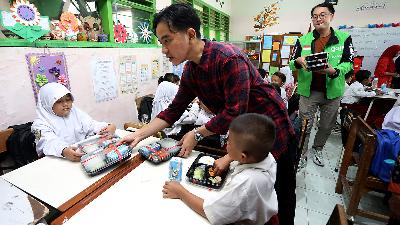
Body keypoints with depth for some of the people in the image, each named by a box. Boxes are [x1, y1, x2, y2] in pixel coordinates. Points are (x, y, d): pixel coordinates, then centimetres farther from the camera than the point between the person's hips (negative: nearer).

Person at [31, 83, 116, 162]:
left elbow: (92, 126, 3)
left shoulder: (76, 113, 13)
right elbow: (50, 142, -19)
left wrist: (108, 127, -19)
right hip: (59, 160, -3)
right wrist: (64, 151, -41)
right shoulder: (41, 124, -2)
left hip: (84, 153, 4)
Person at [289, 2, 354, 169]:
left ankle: (317, 149, 38)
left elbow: (348, 63, -4)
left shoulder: (344, 38, 1)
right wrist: (299, 61, -23)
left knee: (327, 126, 15)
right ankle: (302, 155, 19)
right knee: (304, 126, 3)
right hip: (308, 91, -1)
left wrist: (334, 71, -26)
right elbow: (291, 64, 1)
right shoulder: (303, 40, 4)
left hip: (332, 91, 1)